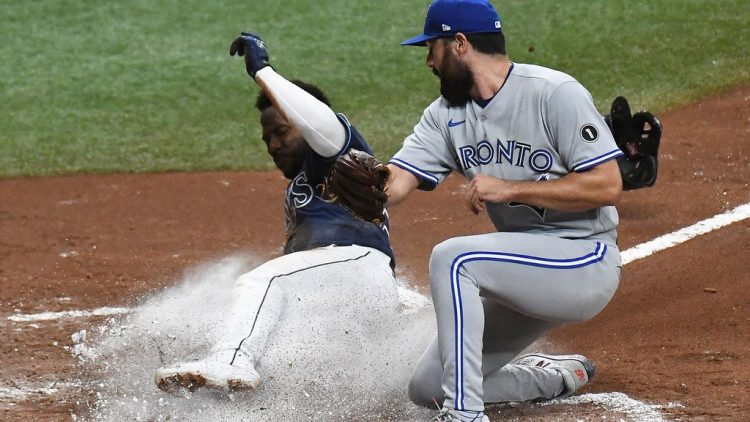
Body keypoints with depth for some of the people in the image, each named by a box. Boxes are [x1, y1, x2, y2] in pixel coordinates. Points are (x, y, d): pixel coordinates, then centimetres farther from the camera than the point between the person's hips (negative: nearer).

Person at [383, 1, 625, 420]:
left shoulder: (554, 94, -16)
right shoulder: (447, 114, 5)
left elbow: (608, 186, -22)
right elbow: (392, 185, -6)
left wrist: (510, 189, -24)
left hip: (586, 262, -8)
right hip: (525, 268, 8)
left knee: (453, 258, -30)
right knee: (427, 388, 6)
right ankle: (558, 376, 24)